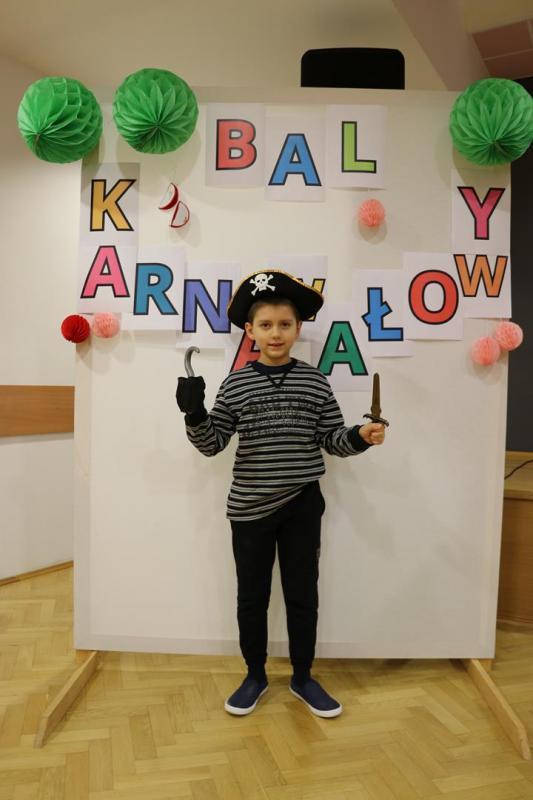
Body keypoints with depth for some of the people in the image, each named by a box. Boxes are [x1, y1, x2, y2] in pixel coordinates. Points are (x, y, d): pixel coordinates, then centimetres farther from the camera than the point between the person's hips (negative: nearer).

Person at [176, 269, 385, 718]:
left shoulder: (315, 382, -2)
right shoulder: (235, 385, -3)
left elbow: (332, 441, 1)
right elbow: (212, 444, -2)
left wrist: (360, 436, -19)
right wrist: (194, 416, -20)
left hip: (302, 505, 0)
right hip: (249, 506, 0)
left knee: (303, 595, 13)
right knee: (252, 596, 14)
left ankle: (303, 677, 34)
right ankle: (255, 676, 35)